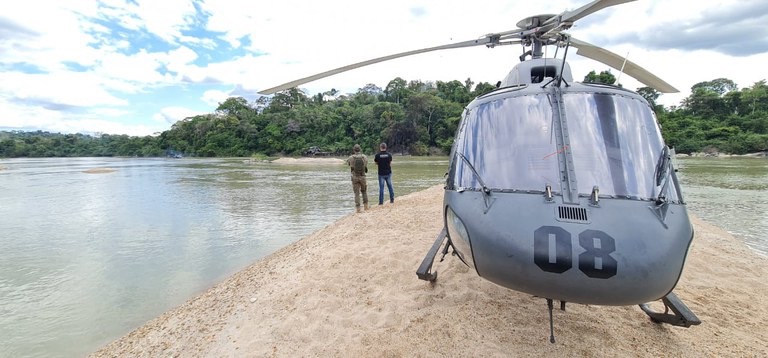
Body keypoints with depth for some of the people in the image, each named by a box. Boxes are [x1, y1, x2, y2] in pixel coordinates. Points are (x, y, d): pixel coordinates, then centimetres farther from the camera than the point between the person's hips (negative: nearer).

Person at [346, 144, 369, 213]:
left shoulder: (350, 158, -8)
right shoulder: (365, 157, -3)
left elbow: (348, 163, 15)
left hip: (355, 177, -1)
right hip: (362, 177, 1)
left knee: (357, 193, 4)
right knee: (364, 191, 20)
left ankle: (358, 208, 2)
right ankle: (366, 205, 17)